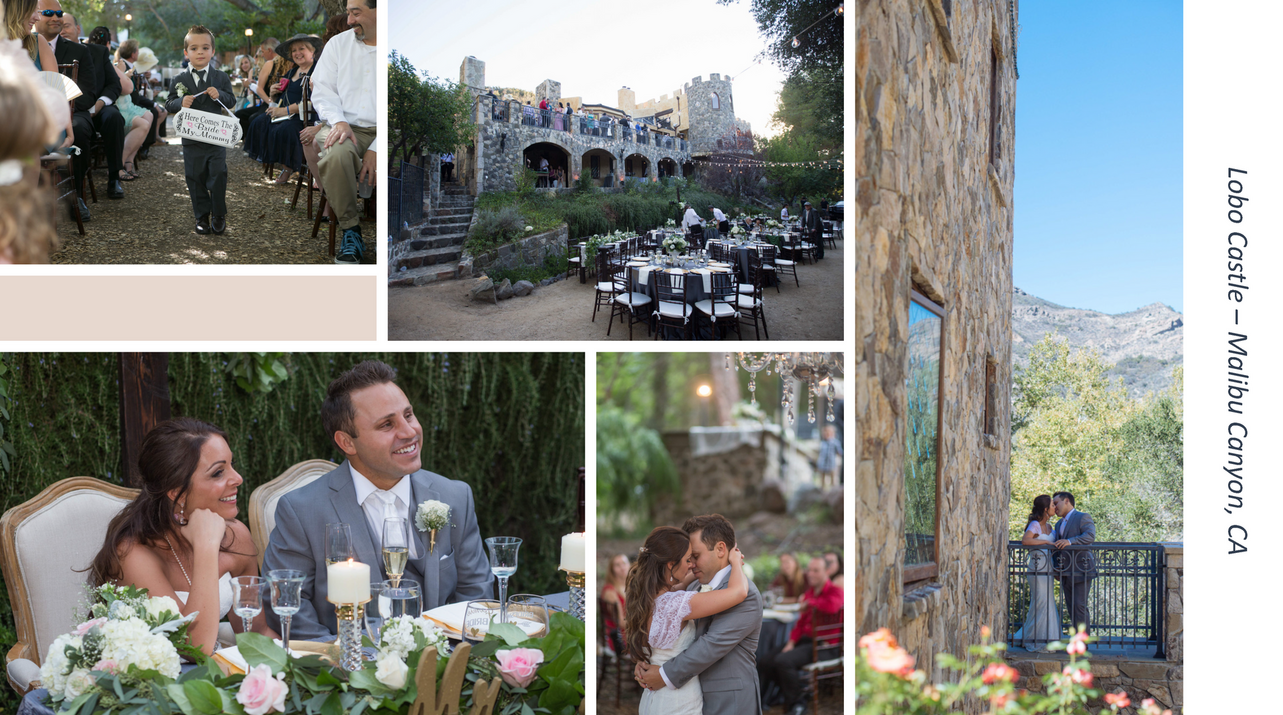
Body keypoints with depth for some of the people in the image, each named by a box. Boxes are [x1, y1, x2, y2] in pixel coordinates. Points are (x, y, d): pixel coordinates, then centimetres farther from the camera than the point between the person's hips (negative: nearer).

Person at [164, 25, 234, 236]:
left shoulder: (220, 78, 4)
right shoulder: (180, 80, 4)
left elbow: (231, 100, 3)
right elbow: (169, 104, 3)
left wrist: (219, 95, -17)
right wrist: (180, 102, -18)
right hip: (191, 139, 1)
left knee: (218, 175, -2)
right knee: (196, 179, 5)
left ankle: (219, 215, 11)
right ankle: (202, 216, 15)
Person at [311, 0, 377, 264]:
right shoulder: (338, 44, 15)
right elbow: (321, 90, 10)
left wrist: (376, 149, -16)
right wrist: (339, 121, -12)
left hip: (382, 133, -1)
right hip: (346, 127, 2)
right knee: (335, 153, -34)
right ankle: (351, 231, -20)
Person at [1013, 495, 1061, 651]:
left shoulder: (1048, 526, 14)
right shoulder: (1035, 525, -12)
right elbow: (1025, 540, -28)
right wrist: (1045, 542, -21)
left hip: (1047, 570, 9)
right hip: (1038, 569, -9)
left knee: (1048, 604, 12)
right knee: (1041, 604, -6)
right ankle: (1038, 643, 3)